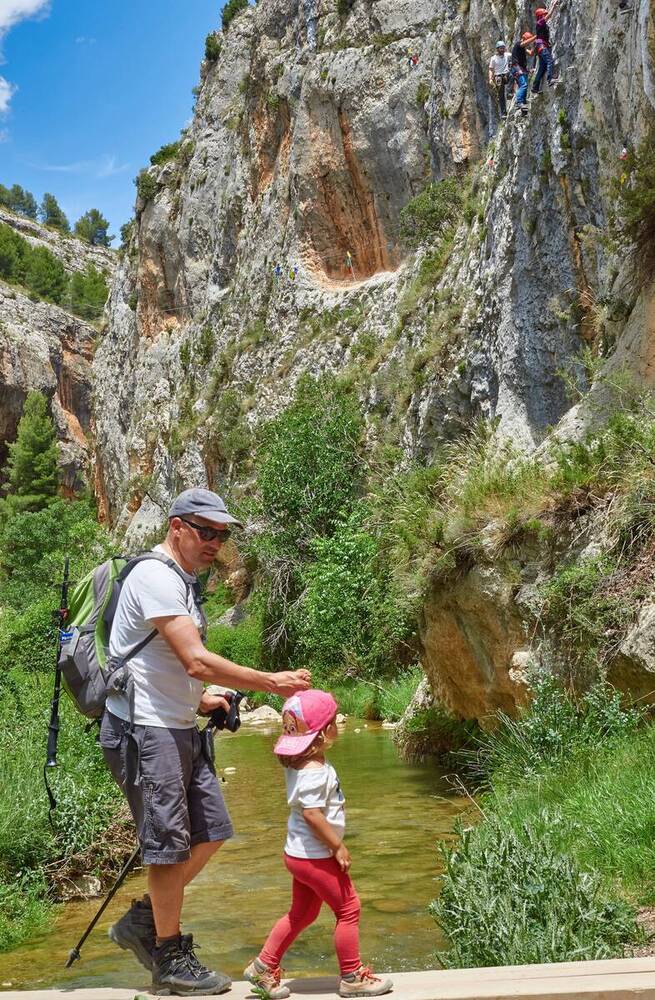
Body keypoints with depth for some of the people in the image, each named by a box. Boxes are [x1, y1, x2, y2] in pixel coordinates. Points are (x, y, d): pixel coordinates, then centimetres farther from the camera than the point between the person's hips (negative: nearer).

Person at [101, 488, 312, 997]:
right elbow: (197, 661, -24)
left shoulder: (183, 581, 16)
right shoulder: (156, 578, -17)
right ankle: (171, 959, 15)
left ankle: (142, 921, 24)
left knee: (211, 831, 12)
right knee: (170, 841, 0)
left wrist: (200, 700, 10)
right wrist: (272, 683, -20)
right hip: (144, 729, -10)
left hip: (179, 728, 10)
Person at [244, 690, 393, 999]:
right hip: (315, 855, -10)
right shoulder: (314, 771, -25)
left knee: (302, 913, 20)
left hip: (299, 853, 10)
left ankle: (263, 967, 26)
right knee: (348, 909, 3)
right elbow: (312, 814, -27)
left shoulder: (299, 764, 5)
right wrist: (338, 846, -21)